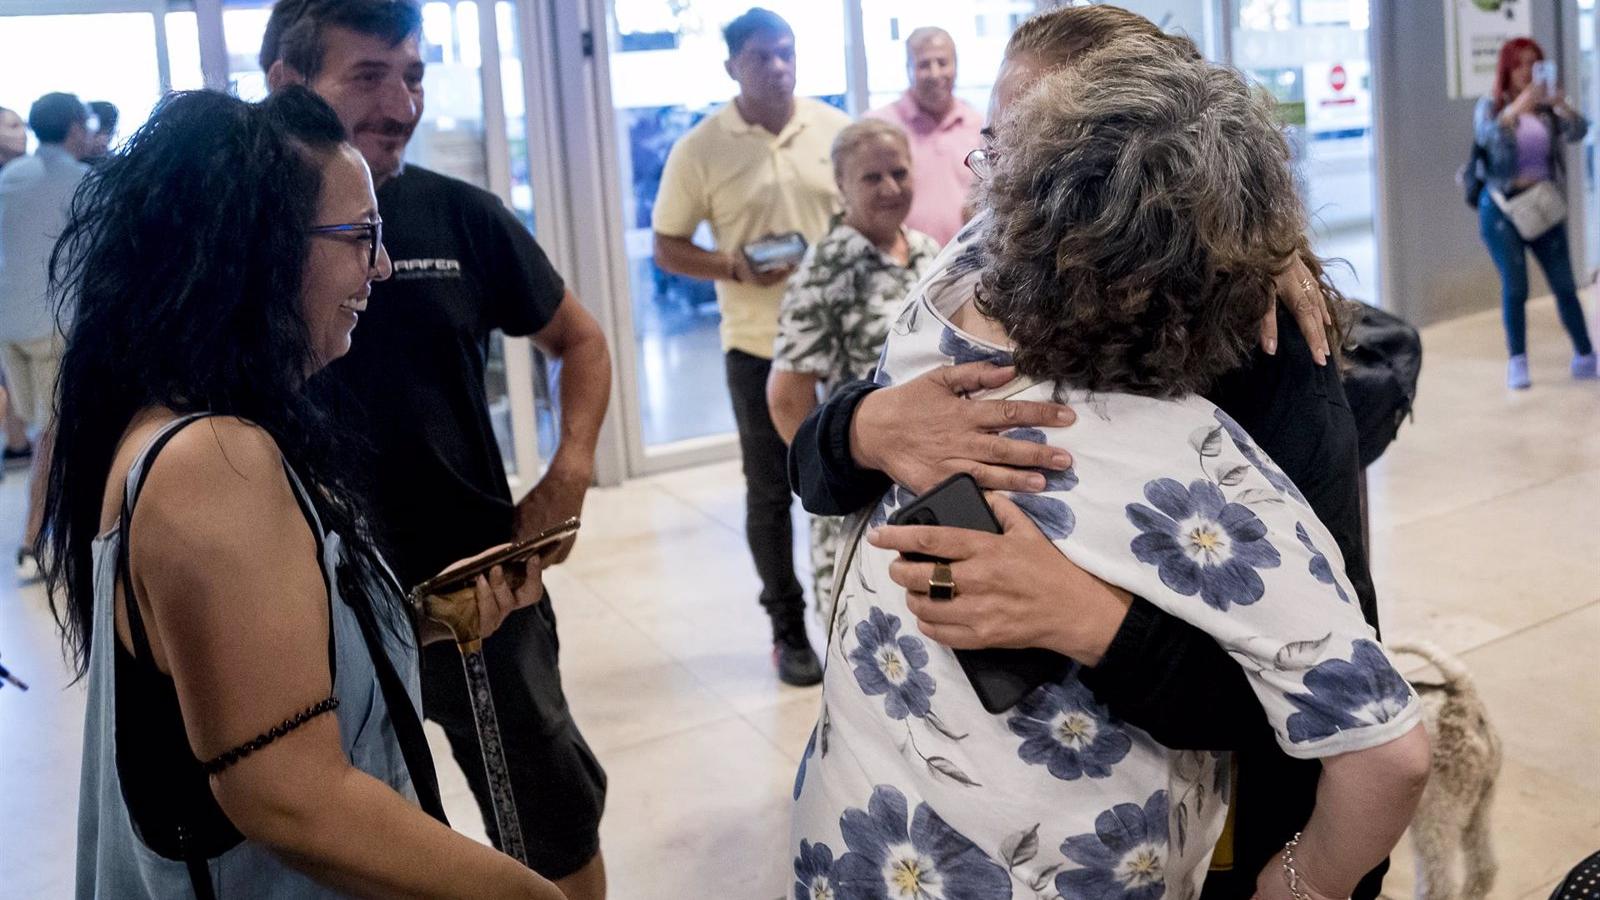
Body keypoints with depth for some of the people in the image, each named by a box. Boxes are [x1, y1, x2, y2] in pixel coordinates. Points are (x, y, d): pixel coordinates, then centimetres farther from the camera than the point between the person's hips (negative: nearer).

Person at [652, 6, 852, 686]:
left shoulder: (836, 129, 1)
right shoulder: (700, 149, -5)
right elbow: (666, 249, -1)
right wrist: (735, 268, -18)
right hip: (758, 344, -2)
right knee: (770, 492, 7)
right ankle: (788, 631, 21)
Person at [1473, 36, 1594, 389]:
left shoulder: (1547, 106, 6)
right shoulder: (1490, 105, 0)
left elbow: (1577, 132, -9)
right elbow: (1486, 136, -20)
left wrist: (1560, 104, -28)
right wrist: (1517, 107, -35)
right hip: (1503, 205, -2)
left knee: (1565, 285, 3)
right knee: (1515, 287, -9)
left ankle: (1585, 357, 14)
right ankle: (1517, 364, 0)